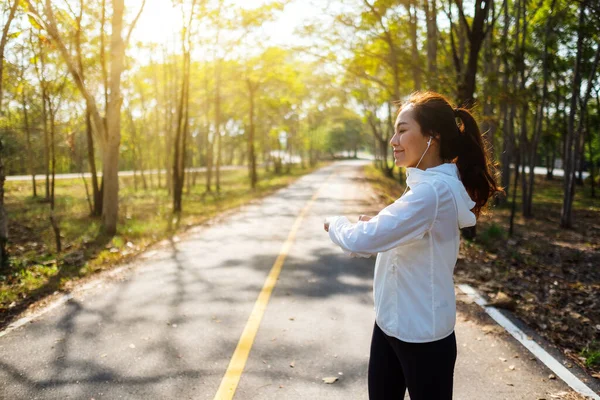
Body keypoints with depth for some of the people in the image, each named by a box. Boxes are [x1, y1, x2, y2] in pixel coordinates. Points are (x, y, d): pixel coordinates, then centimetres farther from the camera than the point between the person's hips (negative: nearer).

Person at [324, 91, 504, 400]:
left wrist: (335, 222, -9)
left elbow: (361, 241, -29)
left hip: (421, 336, -9)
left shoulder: (433, 190, -26)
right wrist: (378, 223, -2)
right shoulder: (431, 183, 6)